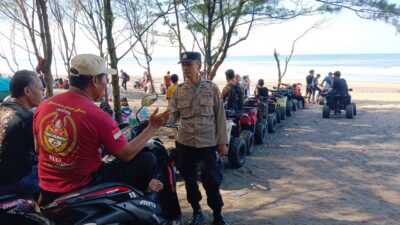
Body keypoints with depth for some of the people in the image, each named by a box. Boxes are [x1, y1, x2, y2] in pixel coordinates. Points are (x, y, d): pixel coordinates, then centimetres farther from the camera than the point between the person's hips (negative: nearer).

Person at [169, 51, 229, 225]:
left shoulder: (212, 88, -1)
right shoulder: (178, 90, 3)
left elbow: (220, 116, 0)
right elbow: (173, 115, -2)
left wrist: (222, 142, -2)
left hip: (208, 142, -2)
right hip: (185, 142, 3)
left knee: (211, 179, 1)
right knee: (189, 179, 13)